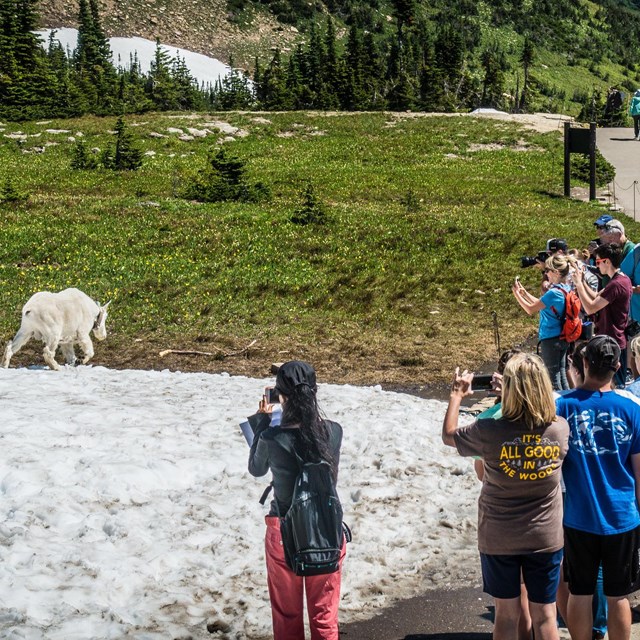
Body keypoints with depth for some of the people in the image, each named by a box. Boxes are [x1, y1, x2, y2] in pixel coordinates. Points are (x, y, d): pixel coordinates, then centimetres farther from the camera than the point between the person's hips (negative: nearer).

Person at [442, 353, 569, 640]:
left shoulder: (490, 432, -21)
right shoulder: (561, 429, -14)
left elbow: (448, 435, -1)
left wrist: (457, 395, 12)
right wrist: (529, 389, 20)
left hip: (499, 539, -1)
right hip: (546, 538, 1)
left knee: (506, 614, 14)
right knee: (544, 615, 13)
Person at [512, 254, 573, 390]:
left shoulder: (554, 293, -22)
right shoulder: (566, 289, 5)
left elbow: (531, 309, -15)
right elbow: (541, 304, 14)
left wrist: (517, 294, -5)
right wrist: (525, 293, 11)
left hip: (550, 339, -8)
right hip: (562, 338, 8)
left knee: (553, 377, 1)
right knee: (561, 374, 15)